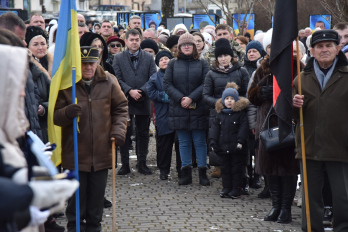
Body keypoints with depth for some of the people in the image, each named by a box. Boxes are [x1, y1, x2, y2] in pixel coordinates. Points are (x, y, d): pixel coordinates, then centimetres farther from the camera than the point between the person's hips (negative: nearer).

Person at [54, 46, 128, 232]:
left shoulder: (108, 81, 1)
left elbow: (120, 108, 12)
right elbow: (56, 116, -5)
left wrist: (118, 129, -2)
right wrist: (67, 113, -27)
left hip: (101, 152, 3)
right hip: (75, 152, -2)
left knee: (97, 196, 12)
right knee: (77, 197, 2)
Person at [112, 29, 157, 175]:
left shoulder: (149, 58, 7)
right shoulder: (118, 58, 5)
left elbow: (153, 78, 0)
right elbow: (117, 79, -2)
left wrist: (141, 91, -14)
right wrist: (129, 91, -15)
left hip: (143, 101, 1)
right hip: (125, 101, -1)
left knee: (143, 134, 5)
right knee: (124, 134, 2)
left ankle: (142, 164, 13)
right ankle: (125, 164, 7)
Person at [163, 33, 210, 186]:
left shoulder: (202, 63, 4)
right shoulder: (173, 64, 8)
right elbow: (167, 84, 1)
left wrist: (191, 98, -15)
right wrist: (180, 99, -12)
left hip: (198, 109, -1)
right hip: (179, 109, 2)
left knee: (200, 141, 1)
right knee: (183, 142, 7)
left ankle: (202, 172, 7)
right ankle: (186, 172, 12)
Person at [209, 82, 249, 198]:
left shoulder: (241, 114, -4)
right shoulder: (220, 114, 8)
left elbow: (244, 128, -8)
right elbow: (215, 128, 8)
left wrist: (240, 141, -17)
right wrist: (213, 141, -1)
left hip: (236, 147, -4)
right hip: (223, 147, 4)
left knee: (237, 168, 2)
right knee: (225, 168, 10)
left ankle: (236, 189, 7)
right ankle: (226, 188, 18)